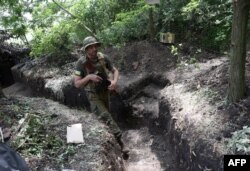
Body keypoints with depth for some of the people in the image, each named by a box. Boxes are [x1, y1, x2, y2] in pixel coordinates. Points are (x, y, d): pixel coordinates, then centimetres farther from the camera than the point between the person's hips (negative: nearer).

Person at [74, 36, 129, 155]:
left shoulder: (103, 58, -13)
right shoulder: (81, 63, -21)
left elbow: (115, 71, -1)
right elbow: (77, 84, -19)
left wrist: (114, 81, -23)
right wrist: (89, 77, -35)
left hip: (105, 93, 5)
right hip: (93, 96, -4)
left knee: (104, 117, 21)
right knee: (106, 118, -18)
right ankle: (120, 142, -13)